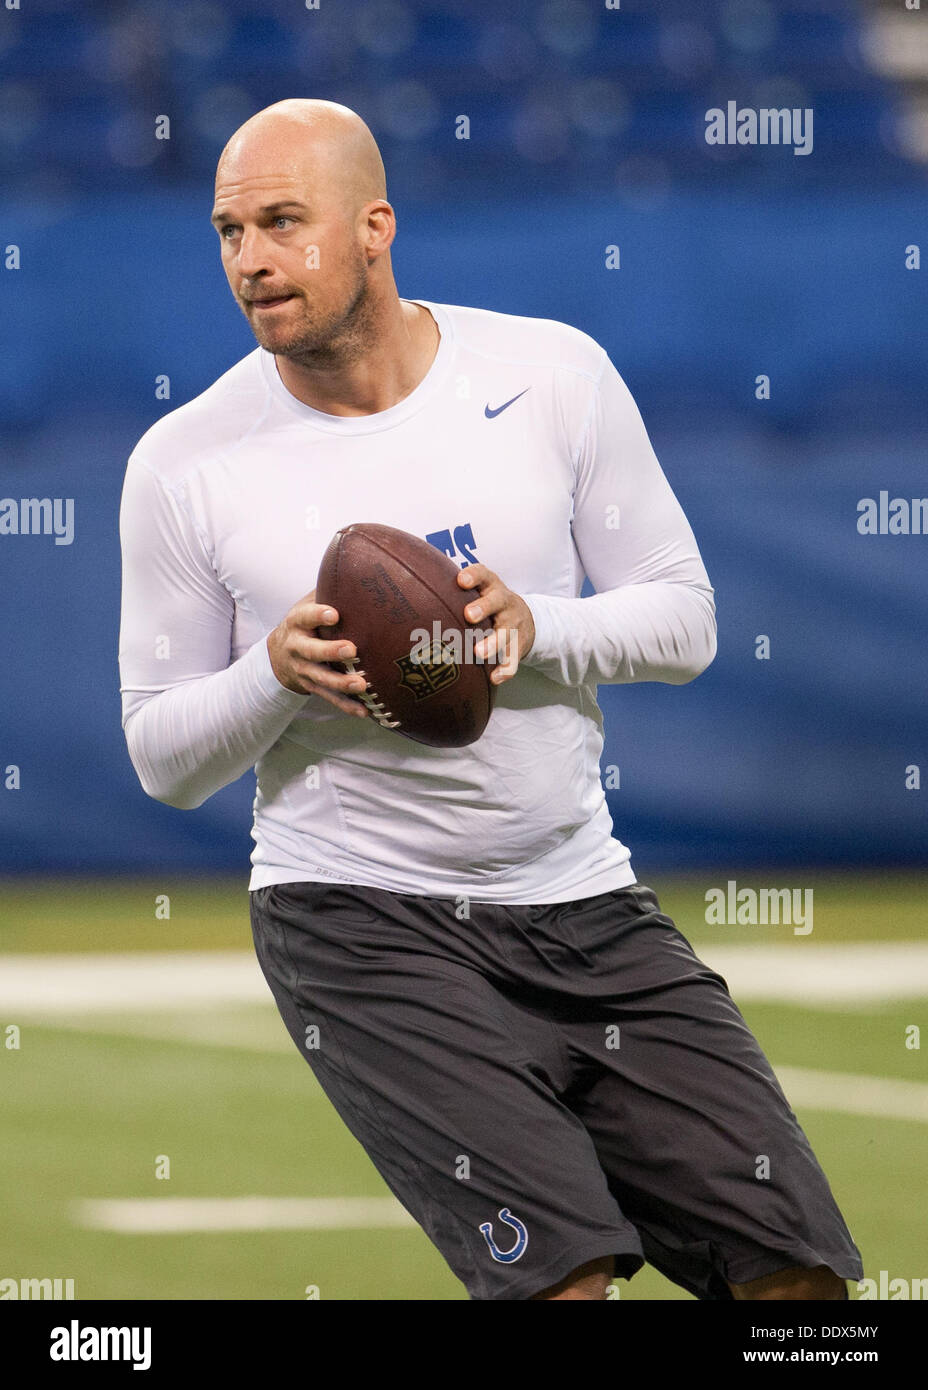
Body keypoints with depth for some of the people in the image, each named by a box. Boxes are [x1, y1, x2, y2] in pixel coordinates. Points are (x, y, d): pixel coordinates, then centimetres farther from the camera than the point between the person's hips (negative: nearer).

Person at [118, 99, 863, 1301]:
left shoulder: (553, 374, 0)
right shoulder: (184, 466, -3)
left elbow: (685, 619, 5)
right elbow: (161, 757, 4)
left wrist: (534, 628, -16)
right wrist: (275, 677, -18)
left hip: (586, 901, 3)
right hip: (360, 918, -3)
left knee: (796, 1273, -2)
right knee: (561, 1275, -23)